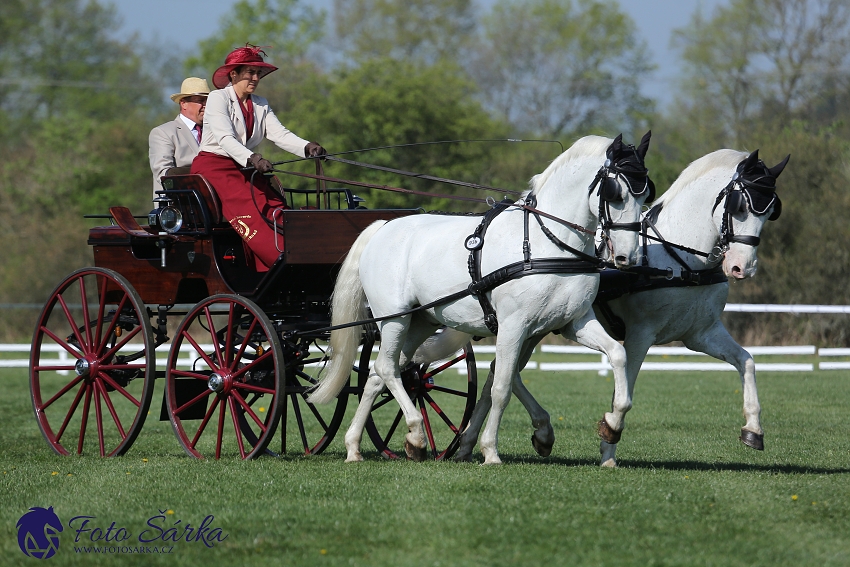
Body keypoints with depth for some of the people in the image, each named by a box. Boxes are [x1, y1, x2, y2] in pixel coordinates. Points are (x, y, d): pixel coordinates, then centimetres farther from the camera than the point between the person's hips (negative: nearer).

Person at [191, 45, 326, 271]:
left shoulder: (261, 106, 14)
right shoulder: (218, 98, -6)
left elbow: (280, 134, -1)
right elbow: (225, 139, -20)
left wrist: (307, 147, -22)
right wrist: (252, 158, -37)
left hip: (245, 168, 6)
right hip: (213, 166, -6)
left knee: (273, 206, -20)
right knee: (246, 208, -29)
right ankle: (281, 261, -42)